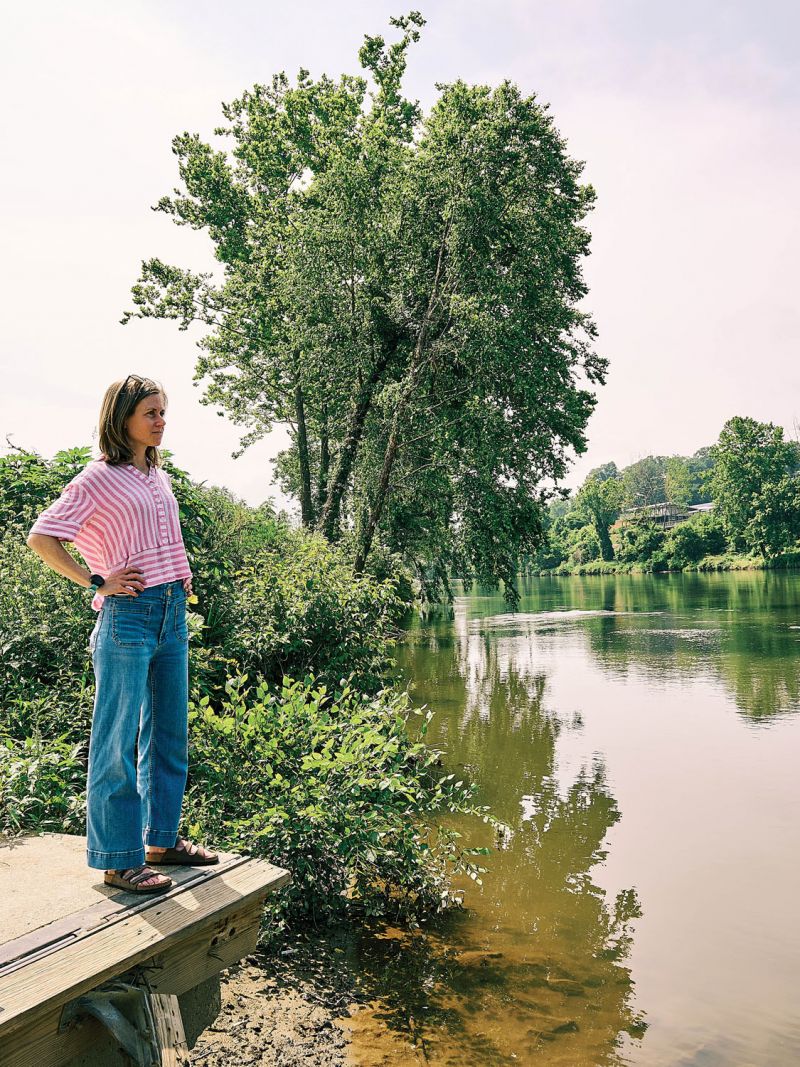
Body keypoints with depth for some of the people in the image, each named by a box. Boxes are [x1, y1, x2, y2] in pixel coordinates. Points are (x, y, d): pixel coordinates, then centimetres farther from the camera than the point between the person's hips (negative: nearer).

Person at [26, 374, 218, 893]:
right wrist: (95, 582, -12)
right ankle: (119, 859, 12)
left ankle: (162, 838, 28)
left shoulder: (160, 476, 14)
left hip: (172, 612, 8)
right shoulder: (98, 479, -7)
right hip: (128, 616, -8)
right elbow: (41, 537, -10)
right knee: (118, 740, 1)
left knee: (169, 732, 14)